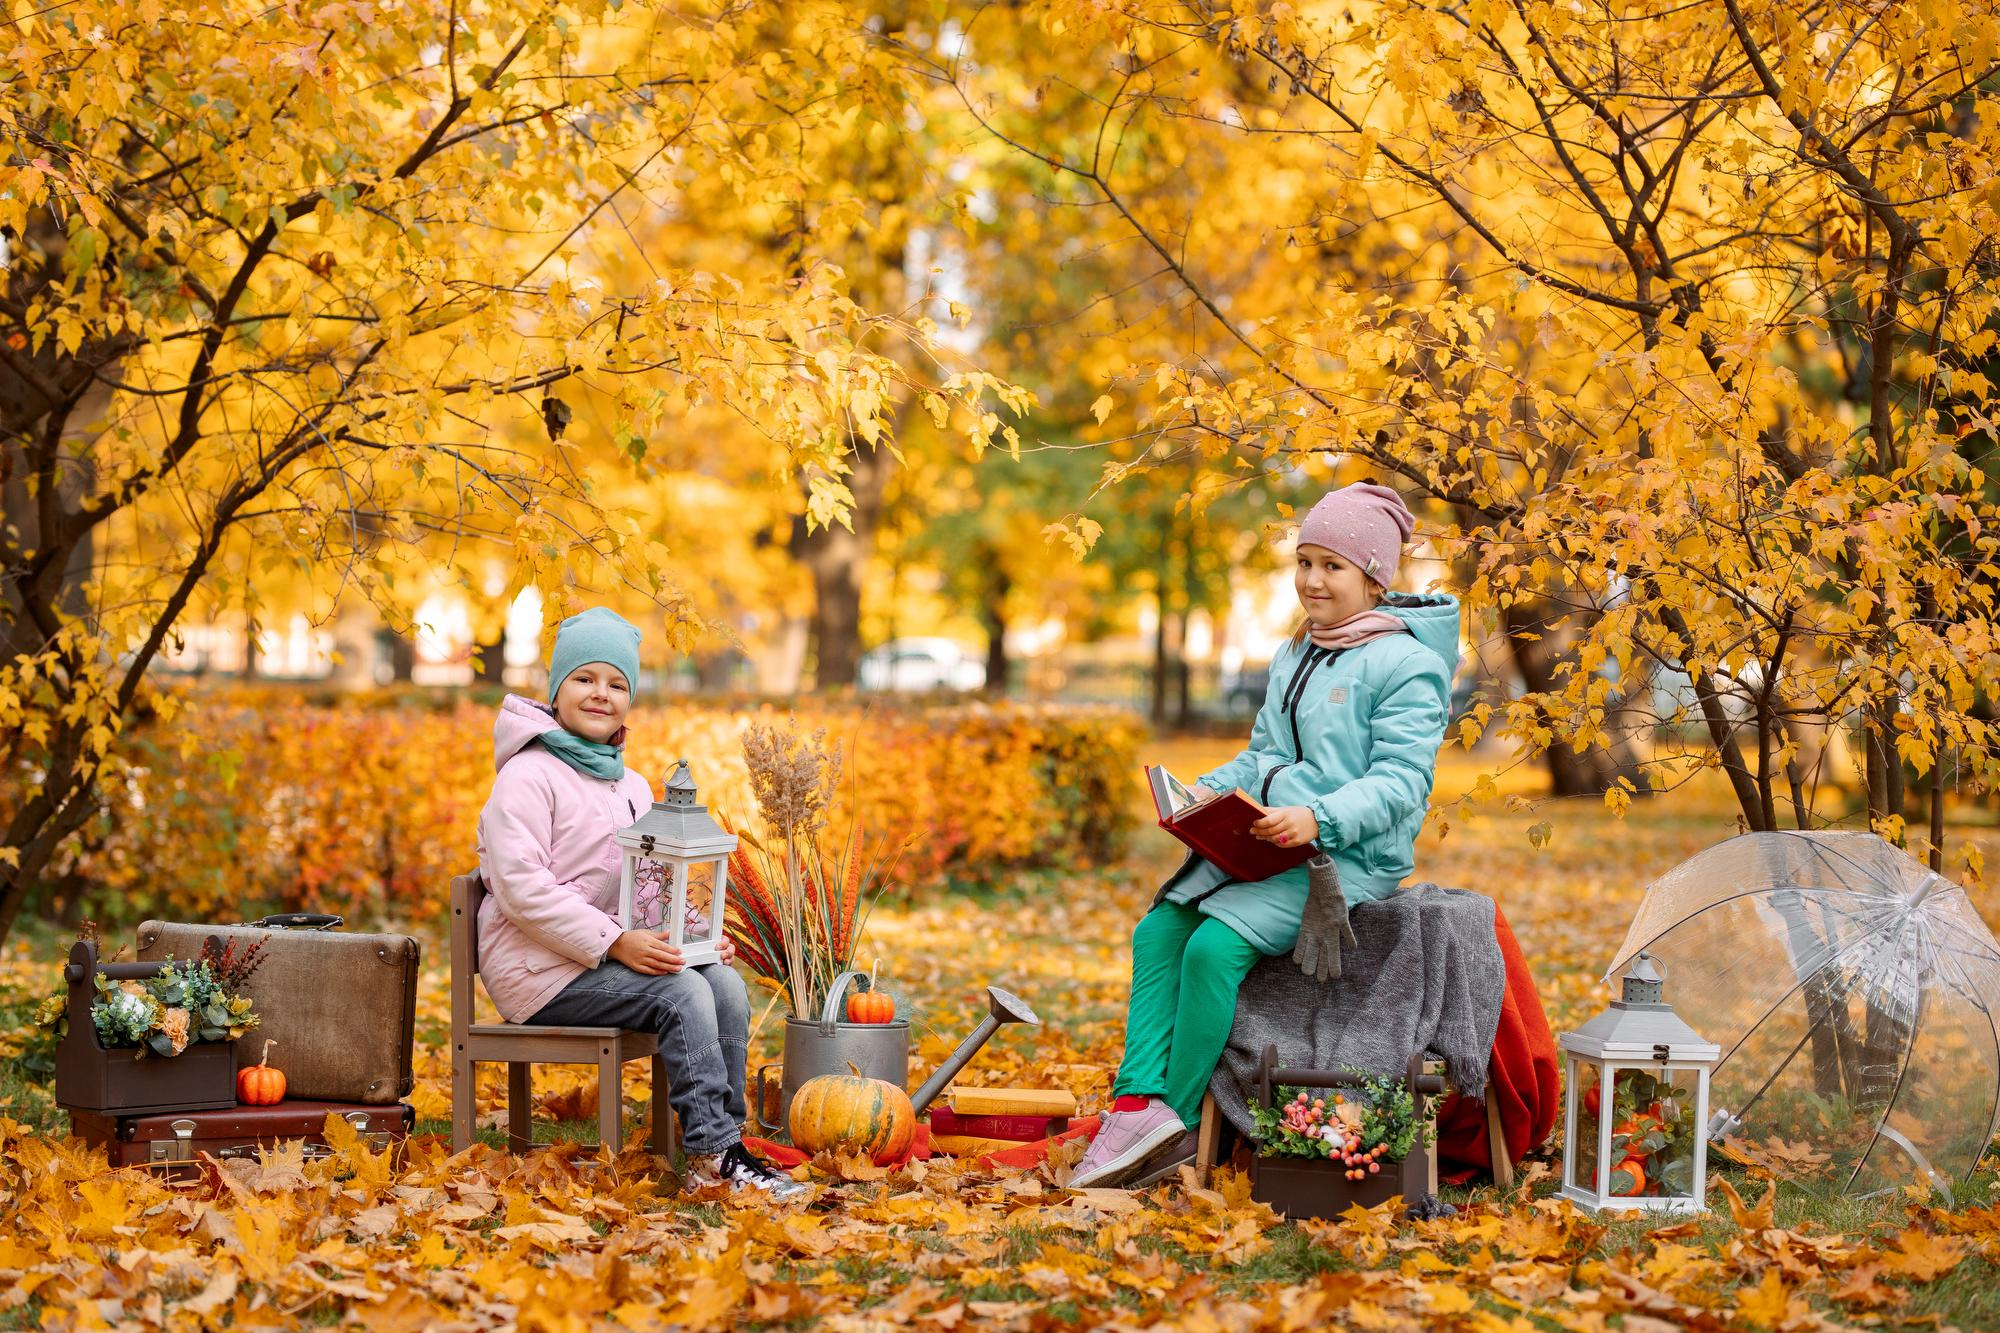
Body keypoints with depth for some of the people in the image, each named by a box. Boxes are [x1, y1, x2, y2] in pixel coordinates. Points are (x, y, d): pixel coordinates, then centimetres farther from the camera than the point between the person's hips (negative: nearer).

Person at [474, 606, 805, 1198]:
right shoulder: (527, 777, -9)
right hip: (541, 969, -8)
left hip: (612, 953, 8)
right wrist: (614, 943, -25)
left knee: (726, 984, -16)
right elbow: (522, 887, -19)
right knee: (682, 993, -26)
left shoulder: (632, 788, 19)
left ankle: (718, 1153, -18)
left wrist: (700, 931, -1)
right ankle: (716, 1155, -26)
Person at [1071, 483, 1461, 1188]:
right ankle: (1140, 1104, -22)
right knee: (1158, 931, -11)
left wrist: (1318, 819, -32)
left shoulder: (1408, 666, -9)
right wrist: (1204, 793, 2)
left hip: (1351, 856, -8)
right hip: (1268, 844, 9)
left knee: (1215, 945, -26)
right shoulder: (1294, 657, 19)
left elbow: (1399, 783, -17)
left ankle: (1178, 1120, -16)